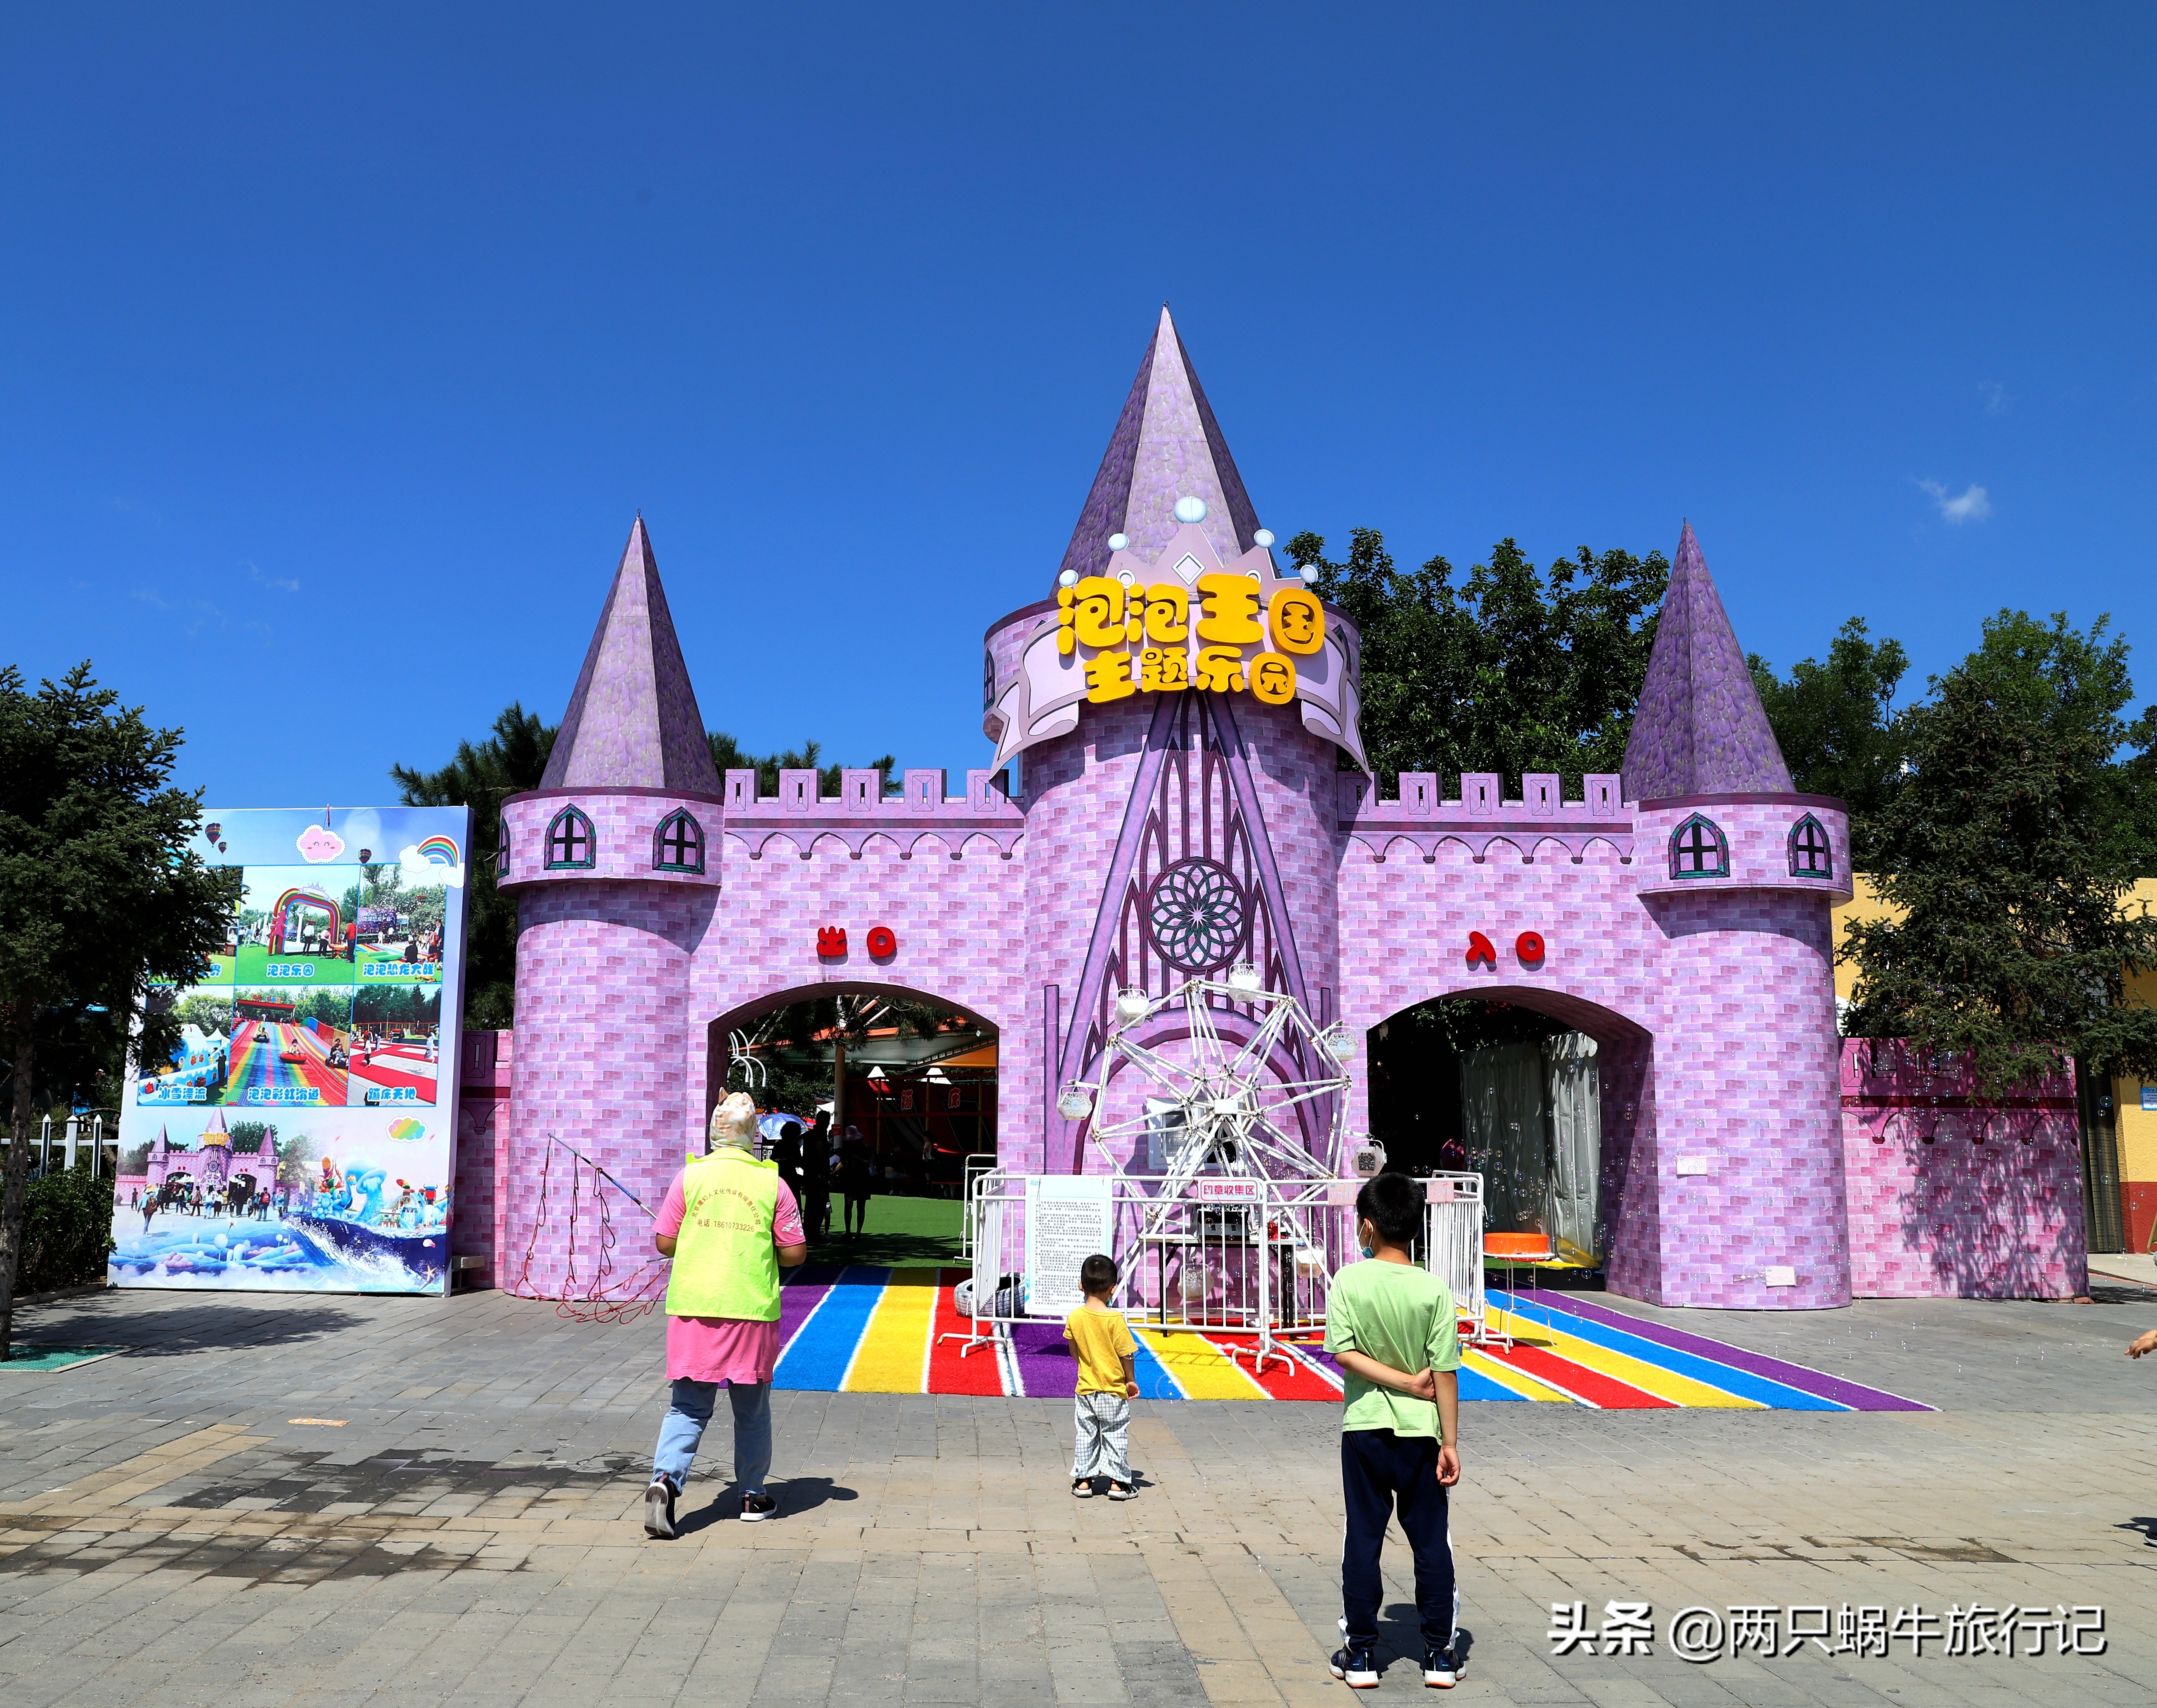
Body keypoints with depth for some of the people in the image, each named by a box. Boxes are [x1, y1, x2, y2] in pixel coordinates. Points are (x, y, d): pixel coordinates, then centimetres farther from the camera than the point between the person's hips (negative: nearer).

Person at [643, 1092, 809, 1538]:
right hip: (752, 1309, 0)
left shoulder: (690, 1177, 0)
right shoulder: (772, 1183, -2)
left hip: (693, 1307, 1)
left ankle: (666, 1479, -14)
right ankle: (753, 1497, 24)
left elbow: (664, 1242, 1)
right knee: (752, 1409, 14)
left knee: (688, 1406, 7)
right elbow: (795, 1253, 0)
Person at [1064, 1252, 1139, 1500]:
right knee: (1115, 1434, 8)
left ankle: (1083, 1480, 18)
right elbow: (1126, 1354, -13)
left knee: (1086, 1434, 13)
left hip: (1086, 1389, 3)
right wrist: (1131, 1380, 2)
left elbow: (1074, 1352, 6)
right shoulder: (1115, 1319, -19)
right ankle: (1117, 1482, 10)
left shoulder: (1074, 1317, -7)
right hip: (1113, 1389, -3)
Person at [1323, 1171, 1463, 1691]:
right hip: (1420, 1432, 1)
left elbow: (1343, 1352, -15)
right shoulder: (1435, 1290, -8)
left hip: (1365, 1429, 0)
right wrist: (1450, 1443, -2)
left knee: (1363, 1539, 8)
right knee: (1431, 1541, 10)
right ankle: (1439, 1654, 16)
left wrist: (1404, 1382, -9)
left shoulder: (1349, 1281, -9)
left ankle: (1360, 1653, 14)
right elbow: (1445, 1371, -7)